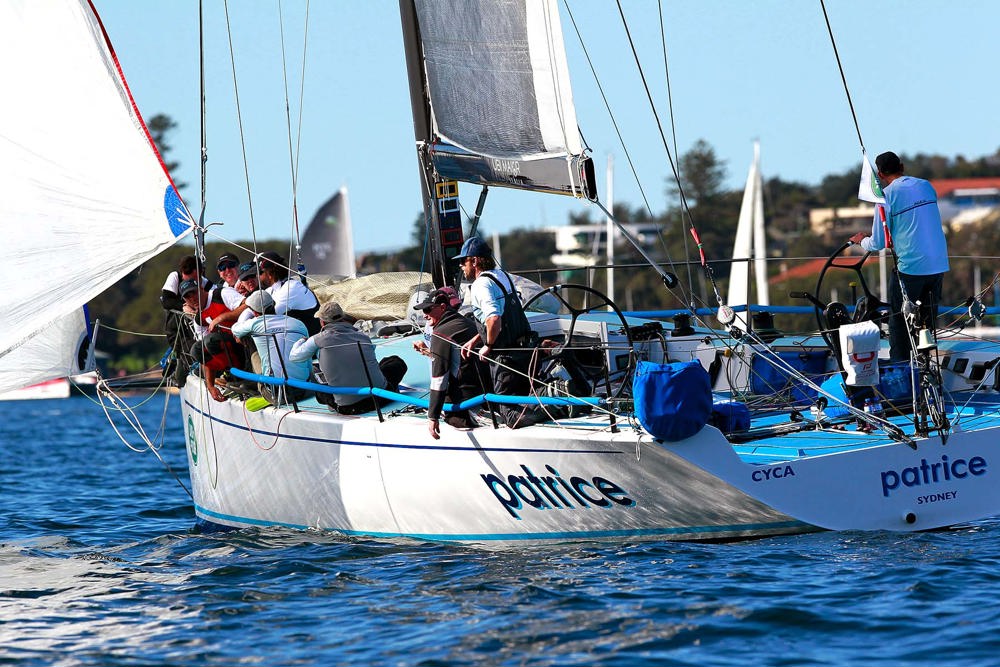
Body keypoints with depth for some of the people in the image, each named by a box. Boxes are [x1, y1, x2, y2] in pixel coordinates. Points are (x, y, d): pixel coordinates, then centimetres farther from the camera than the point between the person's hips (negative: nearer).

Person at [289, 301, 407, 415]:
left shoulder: (318, 340, 1)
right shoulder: (363, 337, 7)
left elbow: (294, 356, 18)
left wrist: (301, 341, 42)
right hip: (379, 397, -1)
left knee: (320, 392, 31)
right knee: (397, 362, 24)